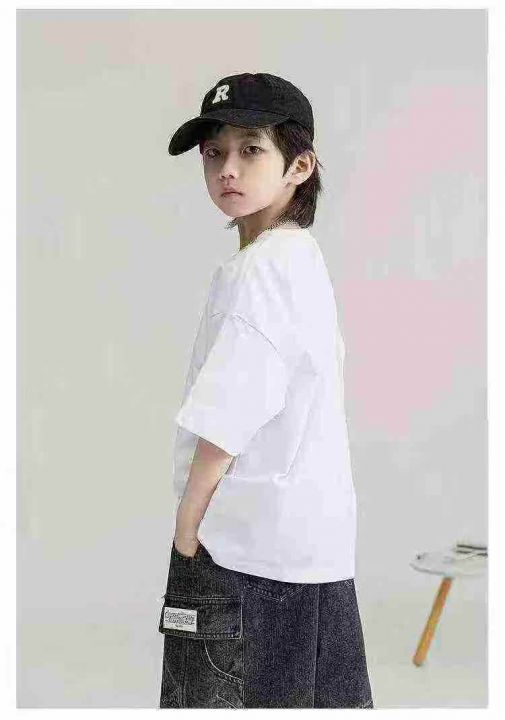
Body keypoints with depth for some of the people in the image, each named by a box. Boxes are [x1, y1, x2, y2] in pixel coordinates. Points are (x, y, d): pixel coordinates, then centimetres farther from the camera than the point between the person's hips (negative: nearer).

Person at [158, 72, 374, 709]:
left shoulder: (256, 269, -16)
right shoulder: (304, 258, 13)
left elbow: (224, 423, -20)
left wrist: (186, 531, -9)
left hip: (245, 542, -9)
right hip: (319, 538, 9)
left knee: (217, 700, 2)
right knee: (329, 699, 16)